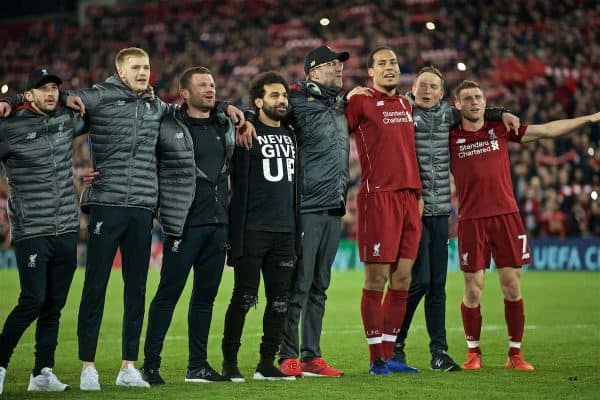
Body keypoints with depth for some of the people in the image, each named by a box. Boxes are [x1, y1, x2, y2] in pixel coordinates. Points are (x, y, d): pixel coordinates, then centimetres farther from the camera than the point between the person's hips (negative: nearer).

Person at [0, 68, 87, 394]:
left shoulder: (68, 120, 9)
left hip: (66, 230, 5)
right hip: (31, 232, -5)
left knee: (54, 306, 7)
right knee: (33, 302, -11)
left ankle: (43, 372, 14)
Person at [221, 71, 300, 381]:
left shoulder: (289, 136, 16)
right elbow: (239, 185, -9)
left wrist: (296, 231, 17)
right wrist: (236, 233, -14)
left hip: (284, 231, 6)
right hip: (252, 231, -6)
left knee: (279, 300, 5)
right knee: (244, 297, -3)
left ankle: (267, 364, 13)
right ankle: (229, 361, 8)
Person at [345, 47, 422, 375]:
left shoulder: (406, 104, 18)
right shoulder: (361, 102, -3)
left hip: (409, 196, 7)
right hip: (378, 197, -7)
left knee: (402, 279, 7)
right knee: (376, 279, -5)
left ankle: (389, 354, 13)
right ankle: (376, 357, 1)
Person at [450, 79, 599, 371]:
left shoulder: (500, 130, 9)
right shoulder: (450, 138, 2)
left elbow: (547, 130, 11)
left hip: (506, 216, 2)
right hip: (471, 220, -2)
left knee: (512, 287, 1)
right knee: (473, 290, -1)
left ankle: (515, 354, 10)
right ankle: (473, 353, 14)